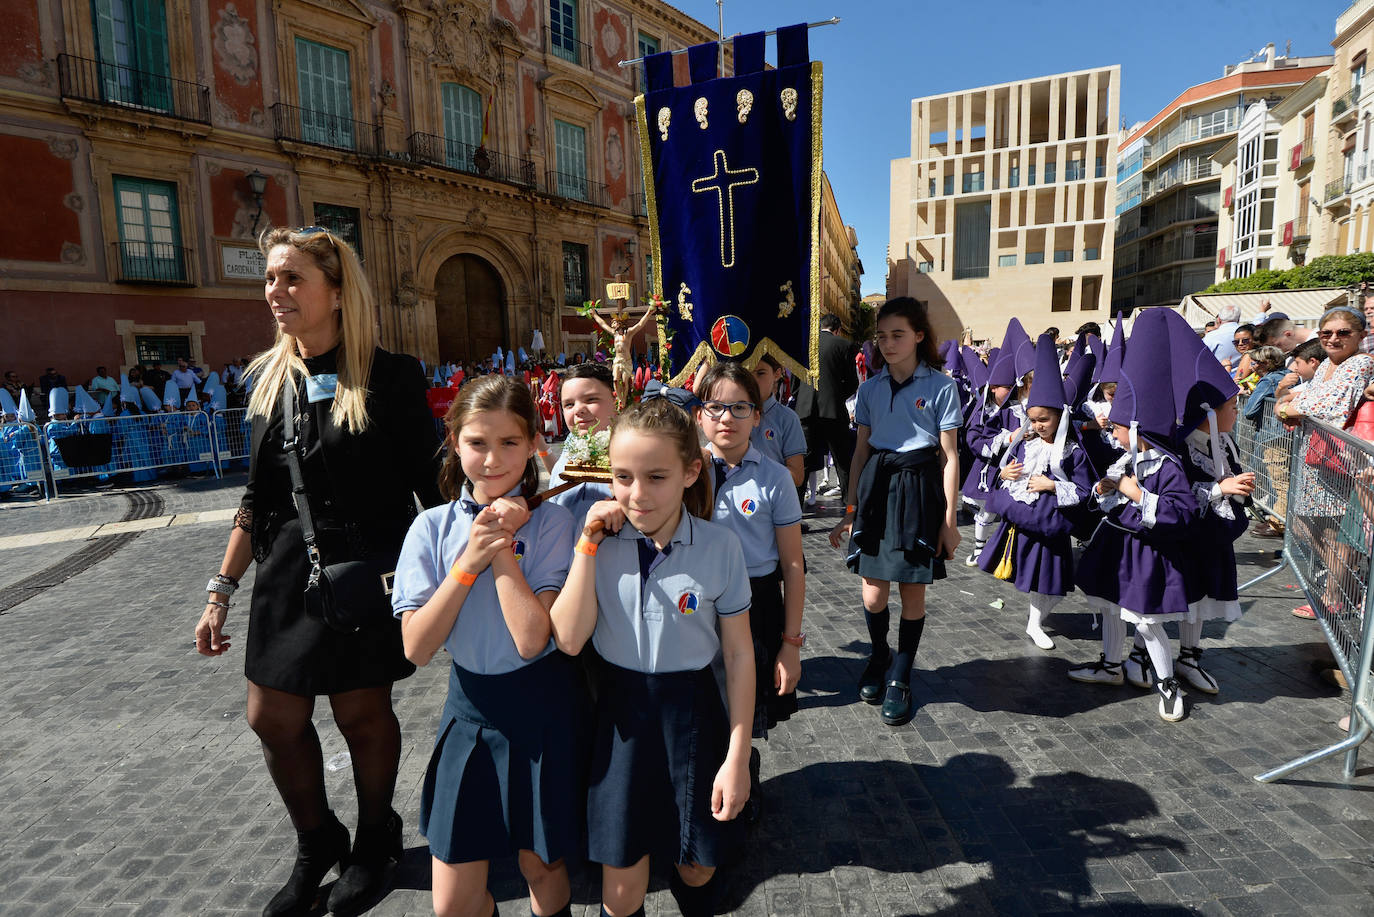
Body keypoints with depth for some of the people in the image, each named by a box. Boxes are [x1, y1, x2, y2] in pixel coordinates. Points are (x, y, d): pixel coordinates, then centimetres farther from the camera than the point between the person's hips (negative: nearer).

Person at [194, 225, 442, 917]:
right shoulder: (268, 379, 6)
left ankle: (375, 841, 38)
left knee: (362, 712, 9)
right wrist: (222, 590, 10)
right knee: (273, 718, 13)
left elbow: (430, 487, -10)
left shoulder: (390, 377, -12)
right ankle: (316, 845, 40)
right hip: (288, 574, 6)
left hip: (370, 572, -5)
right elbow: (256, 498, 11)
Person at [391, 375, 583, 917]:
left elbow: (532, 639, -20)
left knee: (541, 867, 16)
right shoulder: (433, 528, -4)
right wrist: (469, 563, -18)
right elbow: (415, 647, -10)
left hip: (542, 708, -2)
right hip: (471, 705, 2)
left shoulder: (550, 522, -11)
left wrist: (503, 548, -20)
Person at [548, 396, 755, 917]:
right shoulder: (599, 542, -8)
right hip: (619, 714, 1)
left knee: (698, 869, 19)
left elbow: (738, 653, -7)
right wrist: (588, 544, -19)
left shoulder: (720, 547, -13)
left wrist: (737, 757, -5)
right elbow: (568, 639, -14)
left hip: (693, 712, 0)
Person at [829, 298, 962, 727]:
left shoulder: (940, 386, -3)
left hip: (919, 488, -3)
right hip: (876, 486, 3)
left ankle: (899, 679, 25)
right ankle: (879, 658, 35)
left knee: (913, 591, 5)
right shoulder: (870, 389, 8)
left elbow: (949, 456, -3)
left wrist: (950, 519, -5)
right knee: (873, 594, 4)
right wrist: (850, 509, 10)